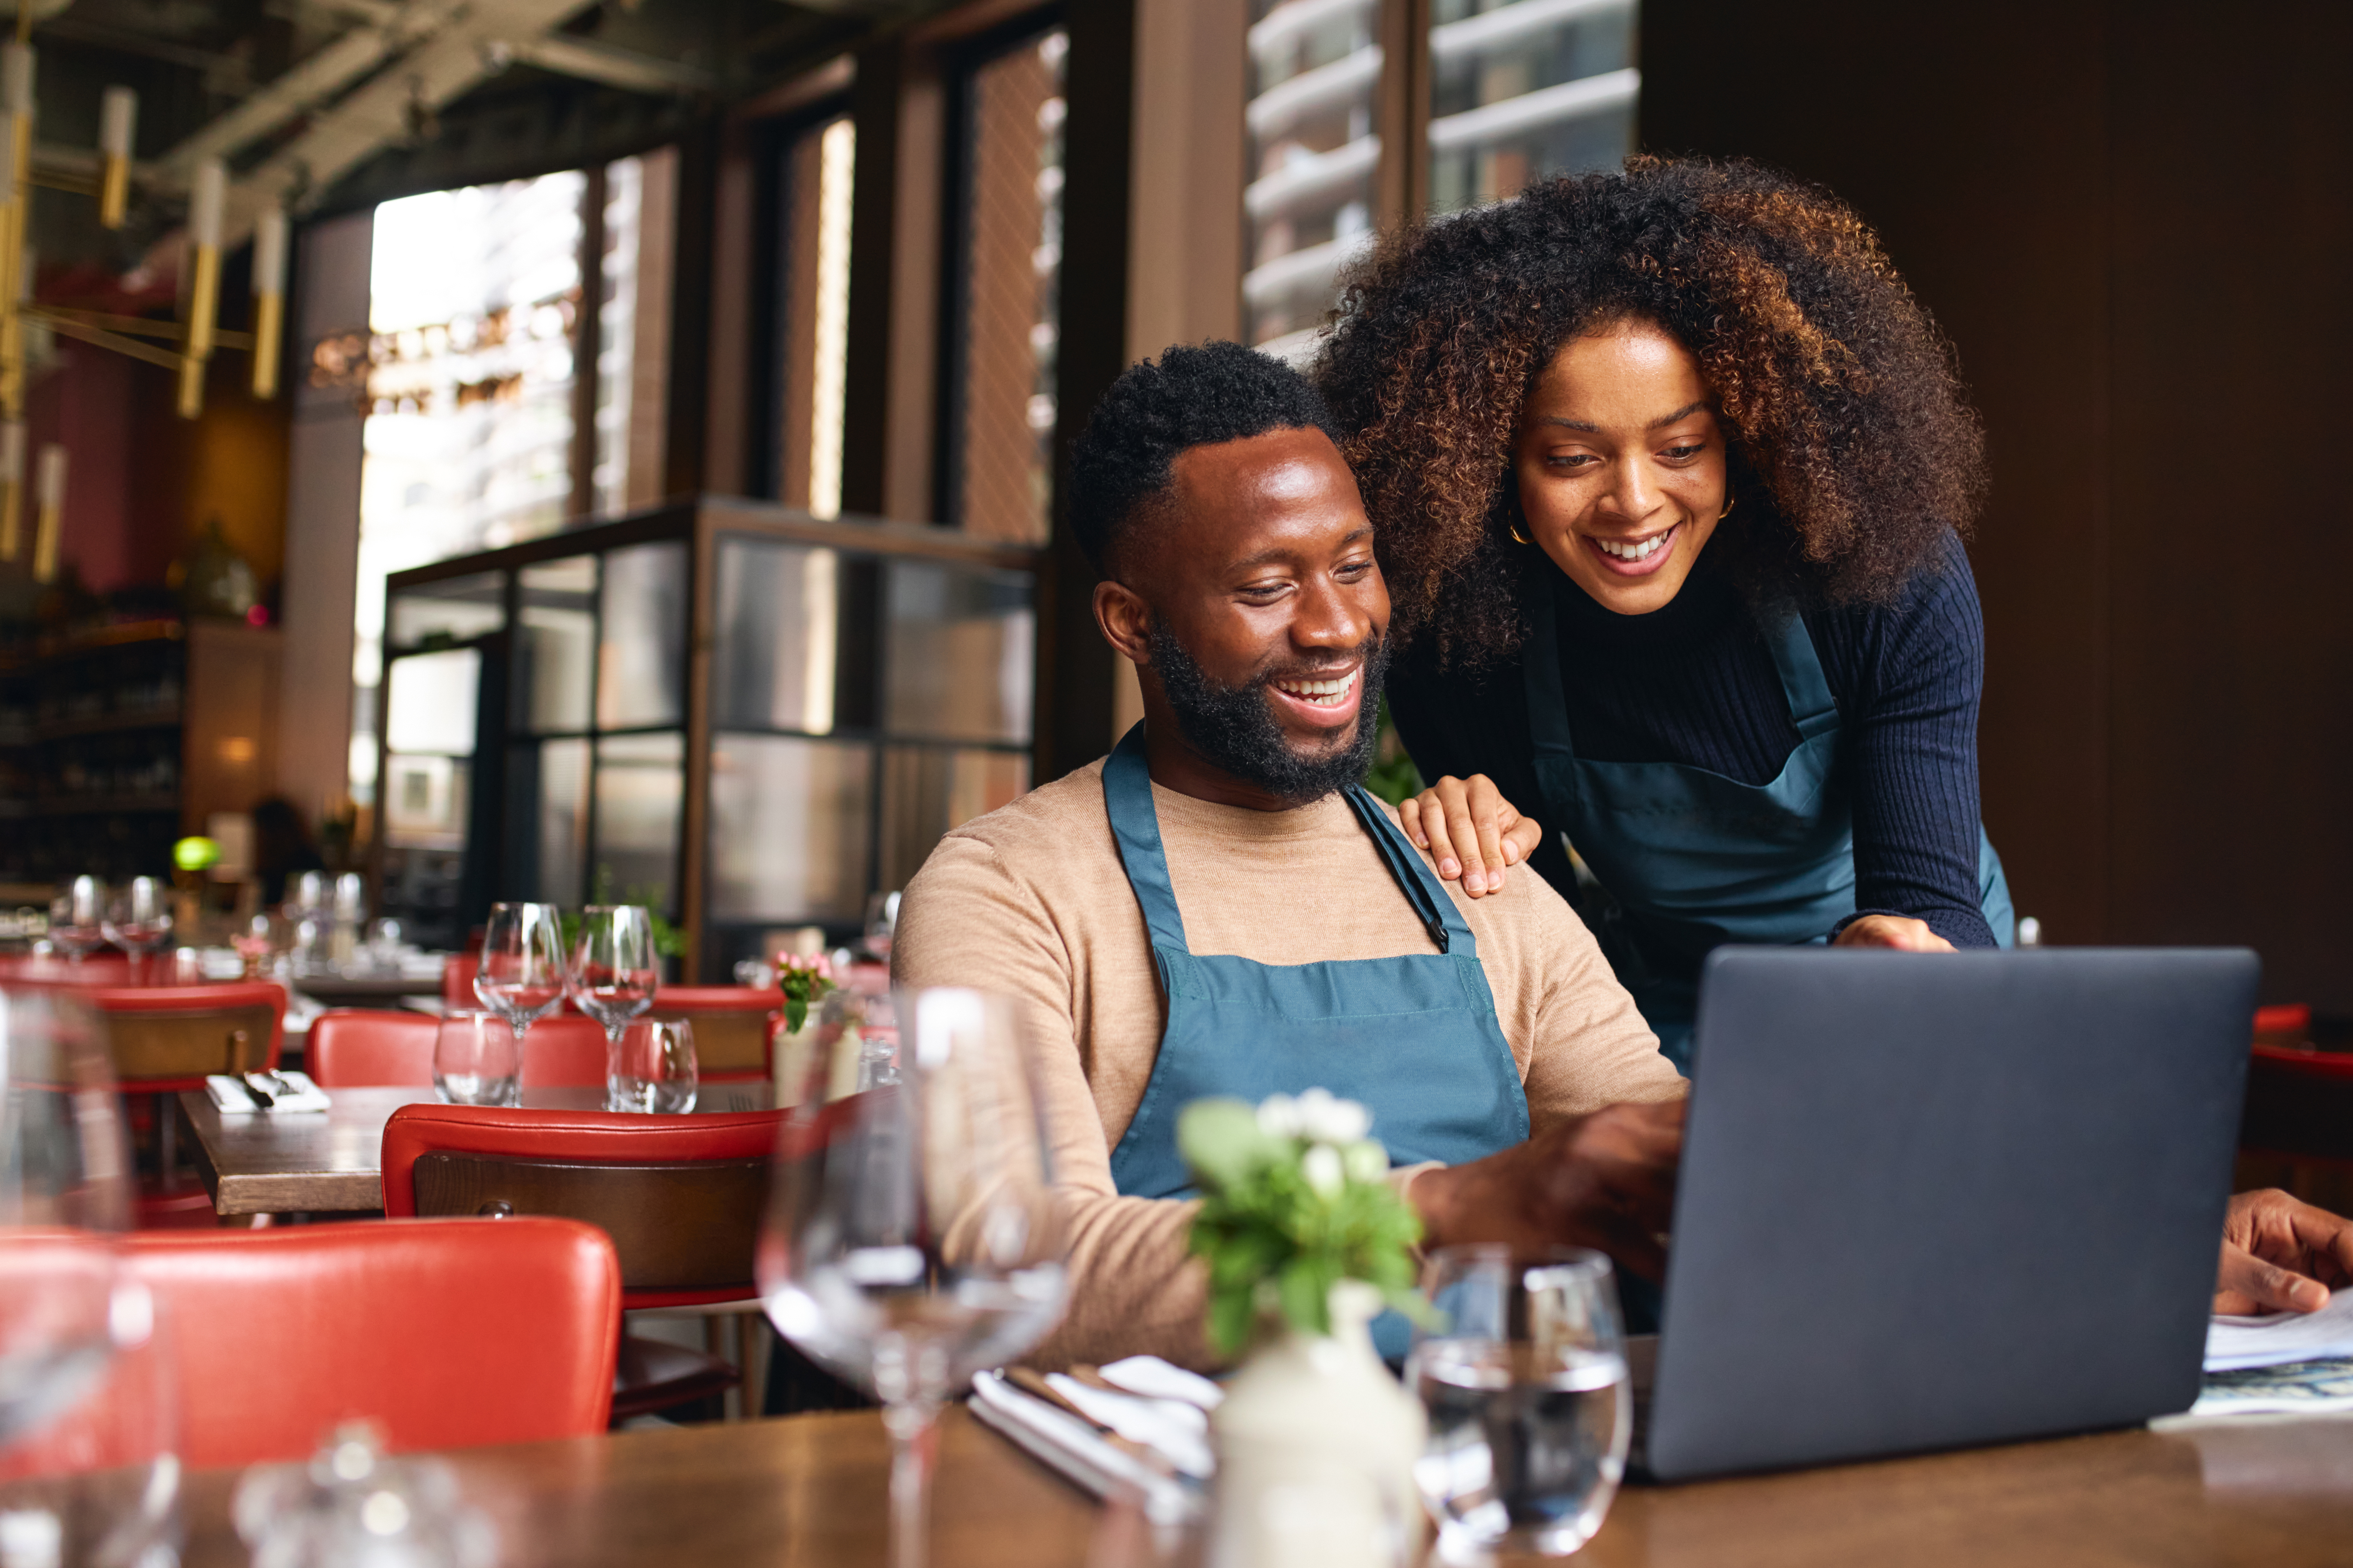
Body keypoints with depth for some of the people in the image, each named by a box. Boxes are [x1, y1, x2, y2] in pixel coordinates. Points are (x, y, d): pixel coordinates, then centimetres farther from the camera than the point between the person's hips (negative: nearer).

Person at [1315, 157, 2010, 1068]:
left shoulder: (1892, 583, -22)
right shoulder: (1450, 635, -19)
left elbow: (1931, 898, -25)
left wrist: (1905, 953, -48)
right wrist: (1480, 845, -29)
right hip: (1656, 1032, -1)